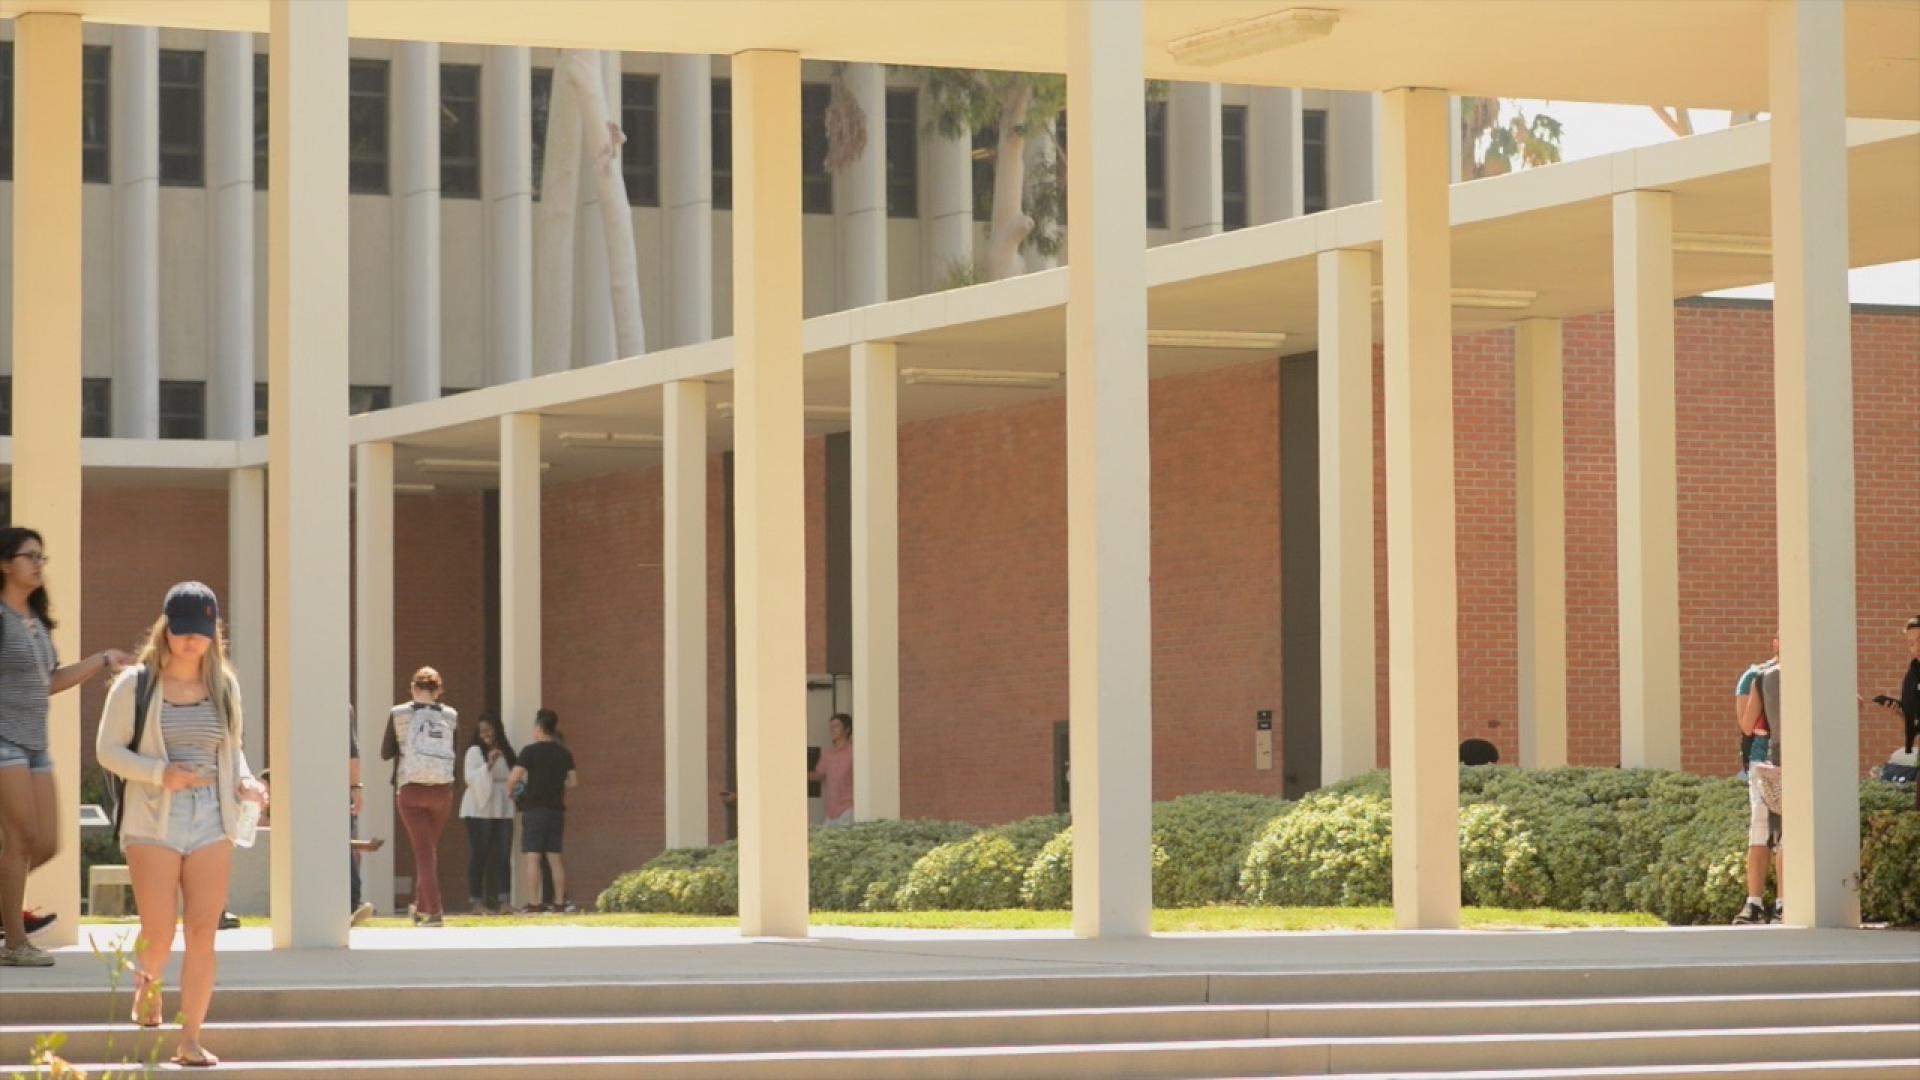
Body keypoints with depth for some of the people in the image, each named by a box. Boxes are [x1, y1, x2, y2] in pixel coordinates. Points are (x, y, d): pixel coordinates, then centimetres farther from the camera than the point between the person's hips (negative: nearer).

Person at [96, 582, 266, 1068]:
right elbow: (108, 749, -1)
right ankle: (147, 983, 32)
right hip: (154, 821, -3)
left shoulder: (224, 686, 9)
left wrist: (245, 782, 0)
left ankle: (190, 1040, 1)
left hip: (211, 820, 3)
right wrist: (160, 773, -15)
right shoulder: (135, 685, -2)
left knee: (203, 932, -3)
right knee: (158, 932, -4)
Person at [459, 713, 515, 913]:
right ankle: (476, 901, -1)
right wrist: (489, 764, -24)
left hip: (503, 810, 5)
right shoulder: (475, 752, -1)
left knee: (503, 856, 0)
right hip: (479, 811, -5)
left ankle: (504, 900, -1)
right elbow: (471, 778, -13)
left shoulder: (507, 752, 14)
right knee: (479, 856, -3)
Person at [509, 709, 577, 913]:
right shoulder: (564, 753, 8)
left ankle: (532, 904, -12)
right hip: (557, 809, 5)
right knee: (555, 858, 10)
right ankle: (560, 902, 9)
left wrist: (511, 790, 5)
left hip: (535, 809, -5)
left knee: (532, 857, -6)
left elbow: (514, 777, -15)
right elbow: (573, 781, 9)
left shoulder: (530, 751, -8)